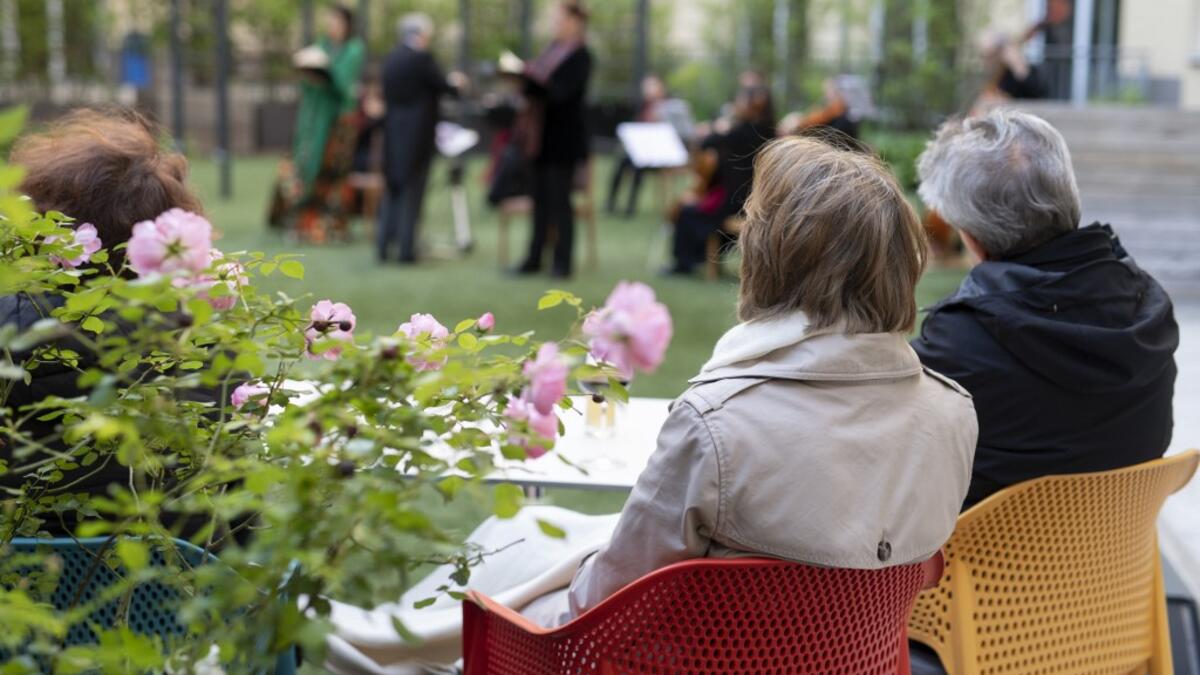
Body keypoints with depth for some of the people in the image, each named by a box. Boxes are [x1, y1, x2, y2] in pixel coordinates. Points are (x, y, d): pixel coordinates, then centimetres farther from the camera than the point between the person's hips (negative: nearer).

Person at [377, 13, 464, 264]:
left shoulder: (391, 59, 7)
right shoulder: (422, 58, -14)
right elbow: (444, 87, -9)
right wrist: (455, 83, 14)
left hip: (394, 132, 6)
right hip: (418, 133, -6)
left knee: (393, 190, 15)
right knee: (412, 191, 0)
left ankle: (384, 245, 11)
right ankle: (406, 248, 0)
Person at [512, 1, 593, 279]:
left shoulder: (580, 56, -12)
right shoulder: (554, 49, 12)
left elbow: (561, 91, -21)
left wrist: (530, 77, -25)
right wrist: (521, 76, -1)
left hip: (564, 137, -8)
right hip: (543, 135, 8)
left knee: (559, 200, -3)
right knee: (541, 199, 11)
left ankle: (562, 262, 4)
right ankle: (535, 257, 16)